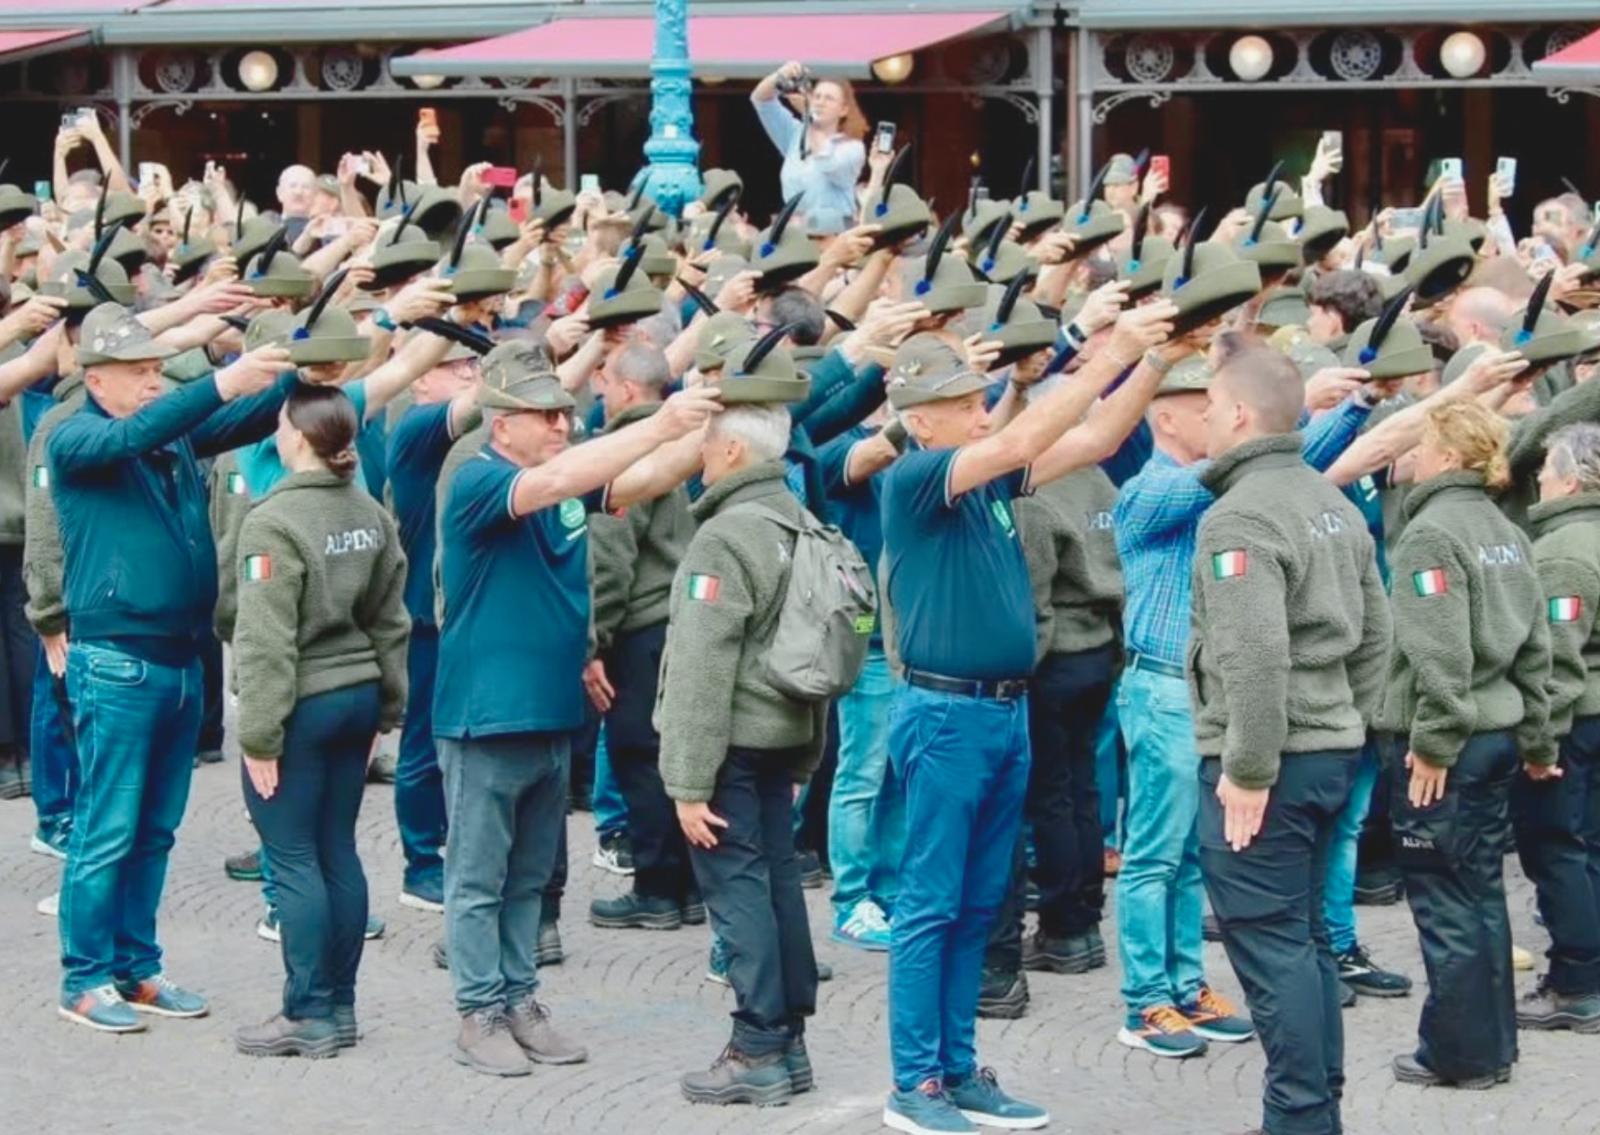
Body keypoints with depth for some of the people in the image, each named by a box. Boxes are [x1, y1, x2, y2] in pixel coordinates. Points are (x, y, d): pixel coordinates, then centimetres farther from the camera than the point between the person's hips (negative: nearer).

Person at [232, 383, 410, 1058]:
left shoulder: (274, 523, -17)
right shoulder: (372, 516, 5)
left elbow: (267, 641, -17)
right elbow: (391, 623, 11)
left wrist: (258, 734, -13)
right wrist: (388, 709, 19)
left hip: (304, 702, -7)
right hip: (358, 695, 7)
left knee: (293, 857, -1)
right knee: (338, 851, 12)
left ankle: (311, 1017, 1)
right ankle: (339, 1006, 17)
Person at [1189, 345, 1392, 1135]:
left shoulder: (1240, 518, -16)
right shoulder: (1335, 504, 13)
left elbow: (1255, 655, -25)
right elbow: (1374, 632, 17)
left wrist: (1248, 769, -20)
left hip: (1267, 762, -9)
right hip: (1330, 752, 9)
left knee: (1271, 946, -5)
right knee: (1305, 936, 15)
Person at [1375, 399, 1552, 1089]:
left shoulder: (1431, 532, -15)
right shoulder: (1507, 534, 10)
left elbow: (1441, 651, -22)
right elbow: (1535, 645, 13)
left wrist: (1433, 742, -18)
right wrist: (1536, 738, 18)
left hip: (1441, 746, -8)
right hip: (1496, 734, 8)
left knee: (1445, 901, 0)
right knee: (1482, 892, 14)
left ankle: (1460, 1053, 6)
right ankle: (1493, 1044, 20)